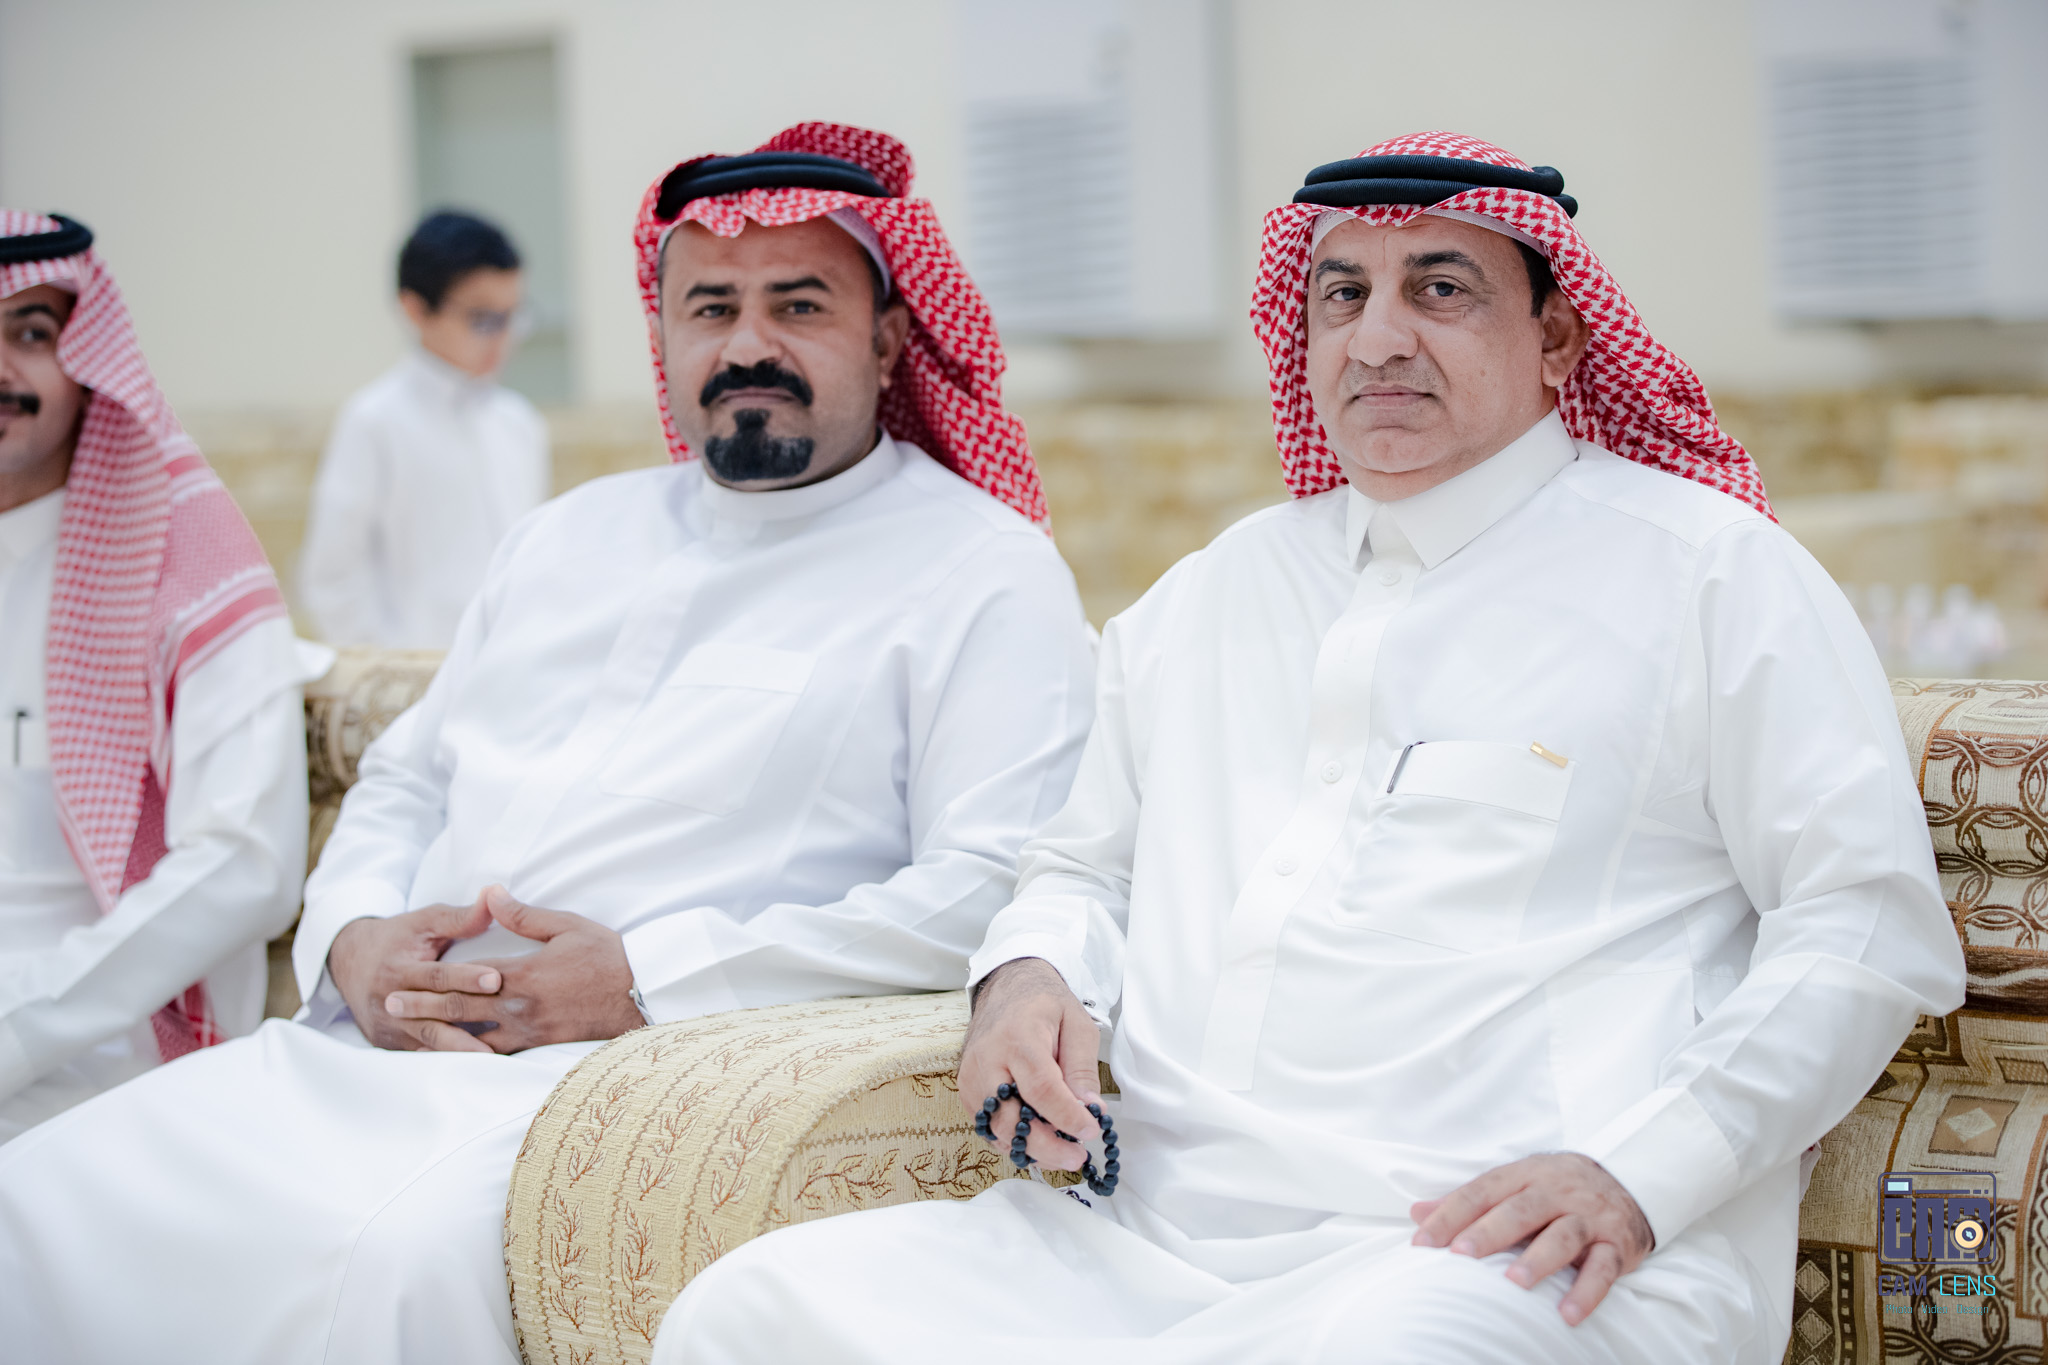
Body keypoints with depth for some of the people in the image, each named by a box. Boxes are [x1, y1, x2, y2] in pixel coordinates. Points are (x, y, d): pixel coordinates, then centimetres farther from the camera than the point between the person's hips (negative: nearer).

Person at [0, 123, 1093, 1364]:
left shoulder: (983, 573, 2)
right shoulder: (575, 535, 25)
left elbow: (991, 891, -11)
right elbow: (405, 777, 29)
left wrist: (645, 980, -15)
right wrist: (356, 936, 4)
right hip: (373, 1047, 6)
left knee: (400, 1259, -35)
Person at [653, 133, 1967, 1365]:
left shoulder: (1709, 570, 7)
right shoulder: (1208, 596, 25)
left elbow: (1868, 924, 1)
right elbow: (1087, 866, 36)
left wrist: (1635, 1176, -12)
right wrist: (1030, 976, 10)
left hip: (1506, 1259, -5)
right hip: (1144, 1237, 5)